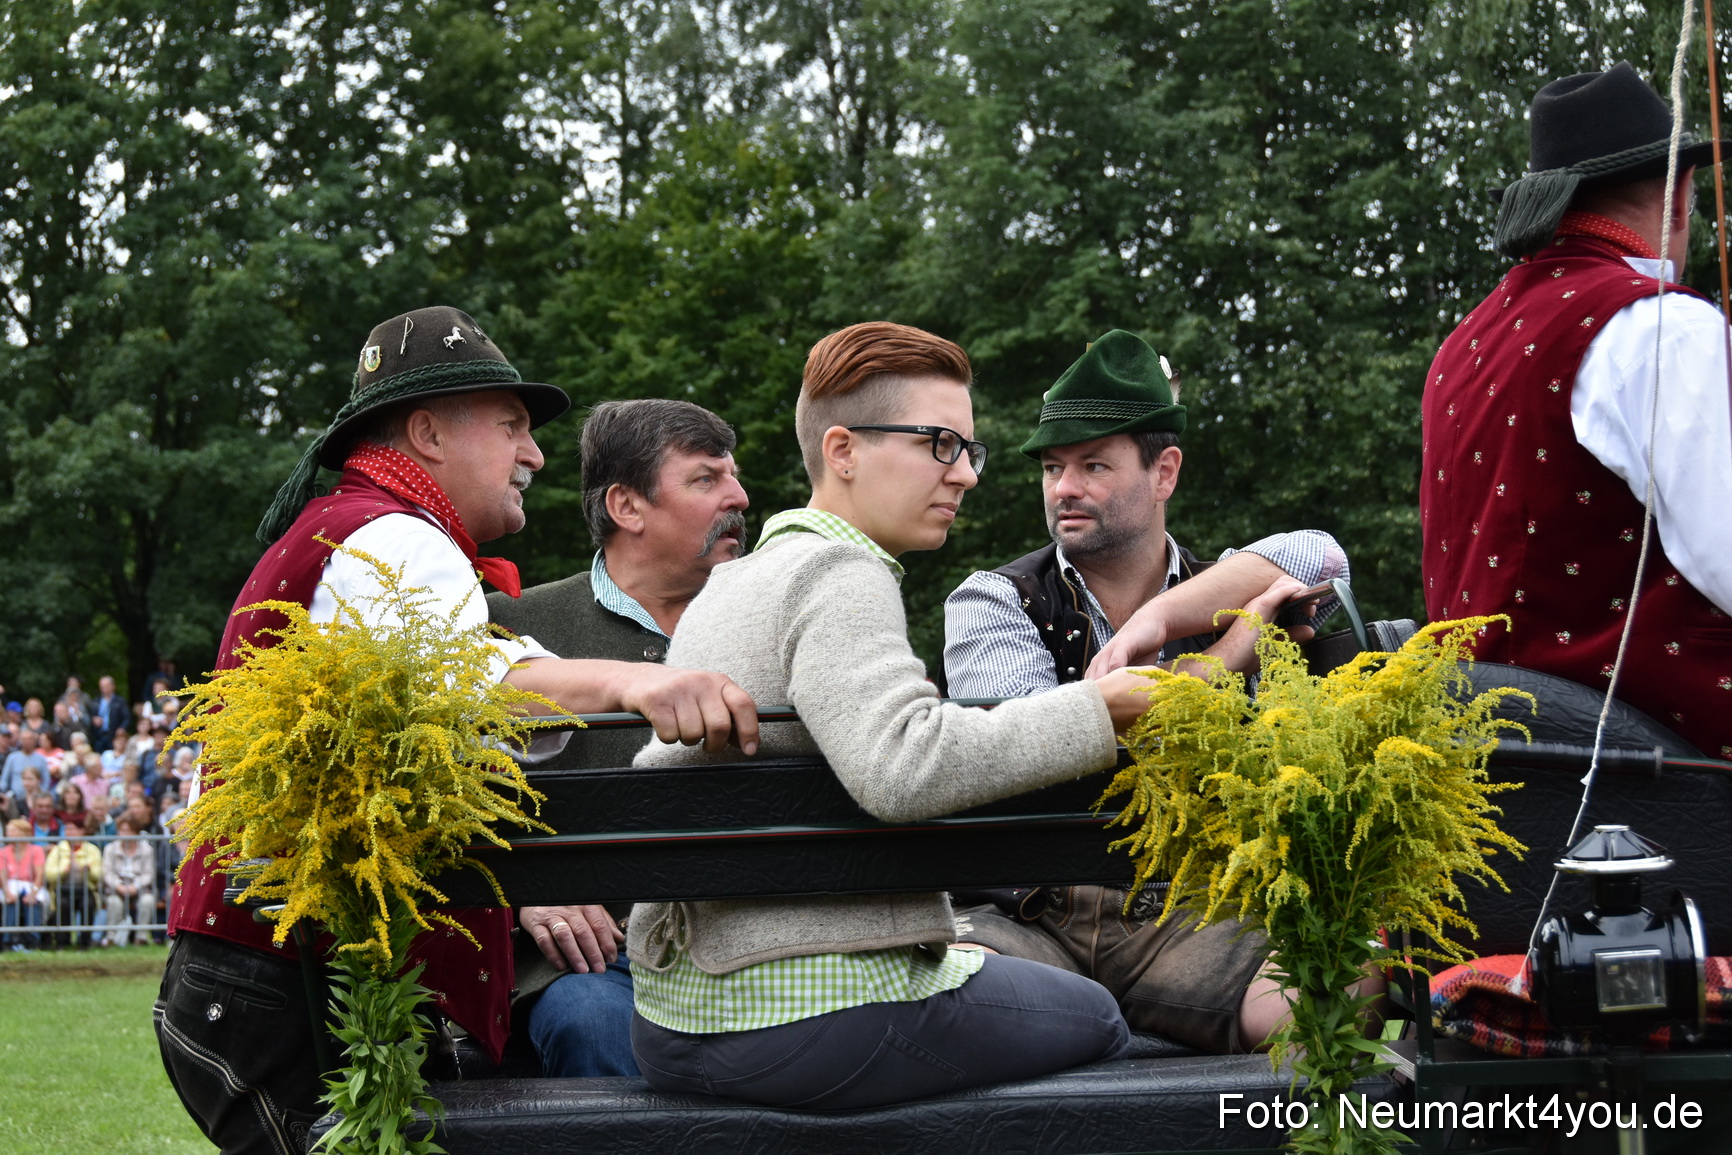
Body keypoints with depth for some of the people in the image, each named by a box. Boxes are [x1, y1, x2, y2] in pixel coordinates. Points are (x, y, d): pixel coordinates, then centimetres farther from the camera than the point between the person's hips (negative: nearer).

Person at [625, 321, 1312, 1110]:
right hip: (812, 1019, -10)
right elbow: (902, 769, -30)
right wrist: (1101, 709, -25)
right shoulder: (839, 574, -14)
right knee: (1092, 1017, 12)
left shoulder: (729, 580, 16)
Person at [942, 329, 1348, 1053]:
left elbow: (1318, 559, -10)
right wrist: (1231, 650, -11)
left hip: (1189, 919, 1)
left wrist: (1153, 622, -19)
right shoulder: (991, 602, 6)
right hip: (1031, 917, -1)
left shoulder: (1222, 592, 13)